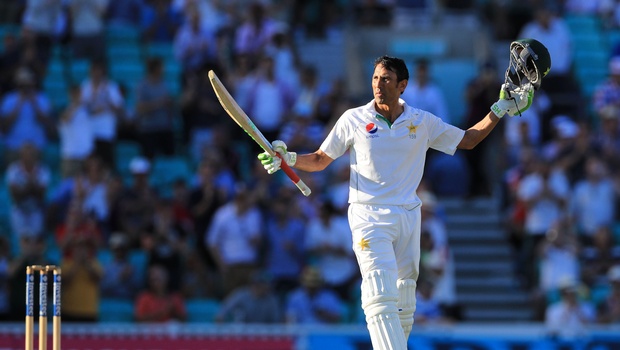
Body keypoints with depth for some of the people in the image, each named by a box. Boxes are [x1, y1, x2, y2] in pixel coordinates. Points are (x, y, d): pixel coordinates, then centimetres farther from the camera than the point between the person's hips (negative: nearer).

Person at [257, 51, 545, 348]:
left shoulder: (423, 122, 6)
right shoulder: (354, 120, 1)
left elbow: (468, 140, 17)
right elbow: (320, 160, 8)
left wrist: (502, 109, 10)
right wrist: (289, 159, -10)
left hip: (408, 218, 4)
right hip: (369, 217, -4)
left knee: (404, 302, 7)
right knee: (381, 297, -21)